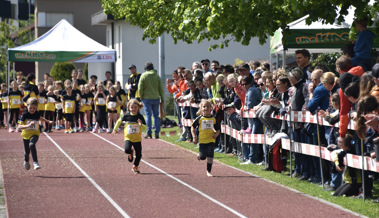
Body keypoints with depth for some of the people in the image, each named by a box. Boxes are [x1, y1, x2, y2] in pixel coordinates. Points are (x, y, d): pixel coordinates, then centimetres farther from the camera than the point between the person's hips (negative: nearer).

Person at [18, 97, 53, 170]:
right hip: (26, 134, 0)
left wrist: (48, 121, 21)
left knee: (32, 144, -32)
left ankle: (35, 162, -30)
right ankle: (26, 161, 45)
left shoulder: (37, 114, -6)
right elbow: (19, 126, -28)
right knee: (27, 152, 9)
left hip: (35, 134, 0)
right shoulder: (24, 115, -17)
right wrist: (28, 125, -45)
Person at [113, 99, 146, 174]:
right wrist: (115, 129, 15)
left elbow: (145, 128, -7)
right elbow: (119, 120, 14)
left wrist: (141, 125, -28)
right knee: (127, 150, -26)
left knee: (139, 154, 1)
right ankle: (131, 152, 13)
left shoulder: (140, 117, -6)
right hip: (128, 137, -1)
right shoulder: (127, 116, -5)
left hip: (137, 139, 1)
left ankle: (135, 167, 26)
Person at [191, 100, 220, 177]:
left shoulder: (213, 119, 3)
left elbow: (218, 129, 12)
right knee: (202, 157, -2)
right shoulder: (199, 118, -2)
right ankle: (199, 155, 34)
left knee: (210, 156, -5)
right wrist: (194, 137, -3)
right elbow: (193, 127, 6)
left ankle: (208, 171, 4)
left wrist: (216, 134, -9)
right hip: (202, 140, -1)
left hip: (211, 140, 1)